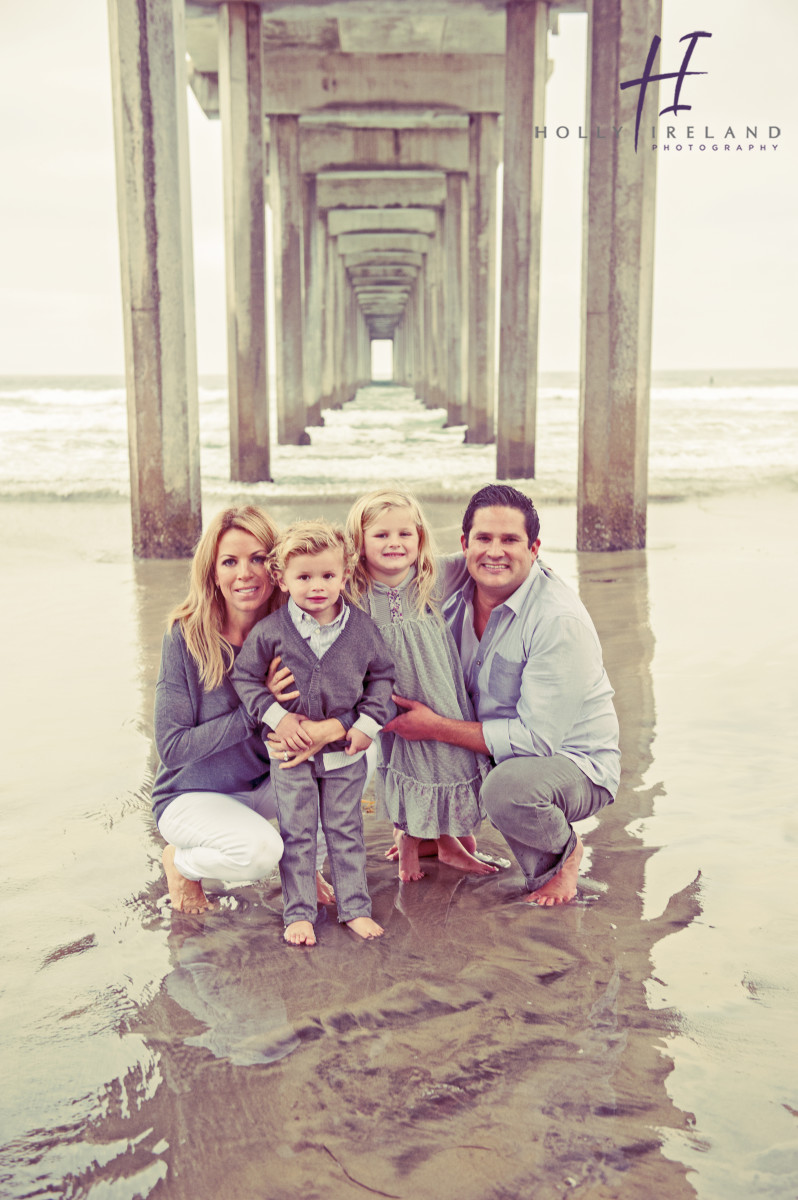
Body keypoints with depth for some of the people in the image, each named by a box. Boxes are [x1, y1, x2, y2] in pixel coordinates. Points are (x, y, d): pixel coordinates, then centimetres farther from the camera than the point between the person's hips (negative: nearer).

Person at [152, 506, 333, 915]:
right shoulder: (186, 636, -21)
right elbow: (172, 748, -21)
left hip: (264, 786, 4)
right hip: (191, 794, -3)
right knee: (259, 850, -33)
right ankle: (180, 860, 3)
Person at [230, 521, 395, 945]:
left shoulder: (362, 628, -6)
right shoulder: (270, 631, -11)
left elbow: (381, 675, 6)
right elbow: (245, 677, -1)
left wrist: (369, 723, -4)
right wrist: (278, 717, -12)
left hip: (346, 751, 1)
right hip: (292, 752, -1)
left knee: (346, 831, 13)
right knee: (296, 834, 8)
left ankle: (354, 907, 24)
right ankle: (298, 913, 20)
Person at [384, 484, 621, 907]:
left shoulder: (561, 621, -27)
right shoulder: (452, 580, -9)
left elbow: (538, 738, -27)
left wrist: (436, 727, -26)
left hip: (576, 763, -6)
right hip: (492, 747, 6)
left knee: (508, 786, -38)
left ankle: (562, 854, -1)